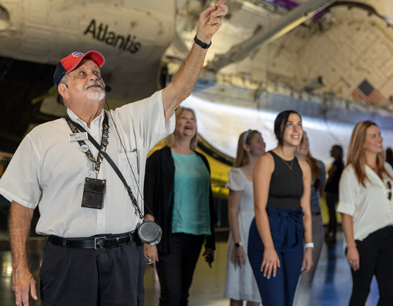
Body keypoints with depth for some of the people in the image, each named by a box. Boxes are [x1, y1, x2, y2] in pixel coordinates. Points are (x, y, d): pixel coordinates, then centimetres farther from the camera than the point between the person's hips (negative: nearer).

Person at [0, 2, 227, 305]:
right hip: (68, 259, -2)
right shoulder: (41, 138, 4)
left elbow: (178, 90, 1)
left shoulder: (132, 122, 10)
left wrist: (201, 41, -11)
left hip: (125, 257, 2)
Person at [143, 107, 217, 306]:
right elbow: (149, 201, -7)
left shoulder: (201, 161, 14)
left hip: (195, 235, 5)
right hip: (169, 235, -5)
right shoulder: (160, 158, -2)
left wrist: (210, 241, 14)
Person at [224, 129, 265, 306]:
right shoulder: (238, 174, -6)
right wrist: (237, 243, -14)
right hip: (245, 233, -5)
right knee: (238, 291, 1)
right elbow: (232, 211, -8)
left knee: (256, 287, 8)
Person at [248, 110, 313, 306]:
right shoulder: (267, 161, -7)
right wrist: (269, 248, -18)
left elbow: (305, 210, 12)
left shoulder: (303, 167, 12)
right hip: (267, 233, -6)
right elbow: (260, 207, -12)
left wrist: (309, 246, 5)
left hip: (293, 238, 6)